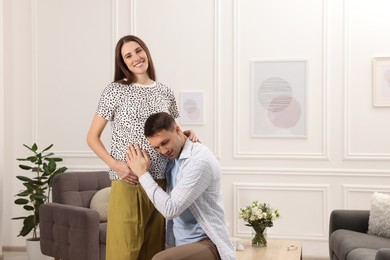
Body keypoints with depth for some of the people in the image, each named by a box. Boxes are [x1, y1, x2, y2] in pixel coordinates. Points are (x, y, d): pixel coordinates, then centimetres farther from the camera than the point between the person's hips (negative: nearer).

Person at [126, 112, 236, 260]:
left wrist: (143, 174, -13)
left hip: (206, 243, -8)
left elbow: (170, 209, -21)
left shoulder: (200, 161, -19)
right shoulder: (172, 158, 8)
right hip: (178, 244, 8)